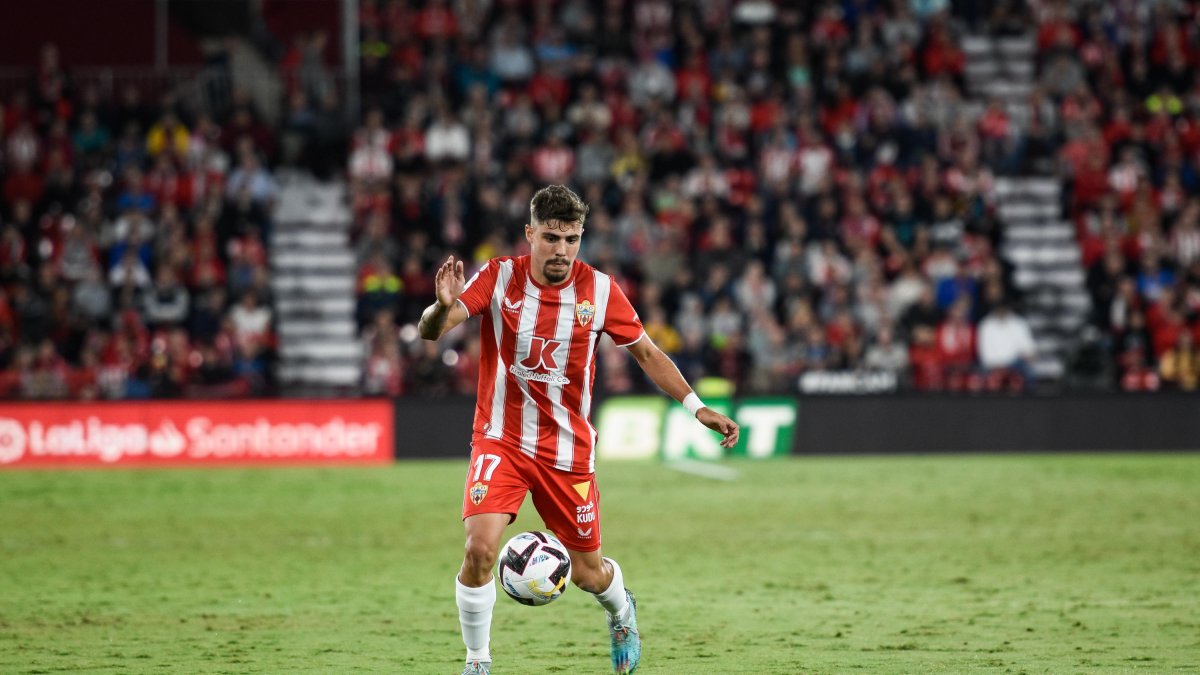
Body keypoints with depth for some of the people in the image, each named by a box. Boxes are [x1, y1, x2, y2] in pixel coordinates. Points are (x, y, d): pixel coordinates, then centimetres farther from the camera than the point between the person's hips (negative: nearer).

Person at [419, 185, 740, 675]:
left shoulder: (599, 290, -6)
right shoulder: (499, 278, -11)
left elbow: (646, 352, 6)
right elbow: (429, 331, -19)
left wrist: (696, 407, -3)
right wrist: (443, 307, -43)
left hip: (568, 450, 1)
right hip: (501, 441, -1)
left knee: (587, 573, 9)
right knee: (480, 548, -22)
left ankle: (621, 610, 47)